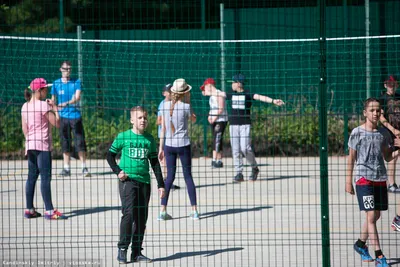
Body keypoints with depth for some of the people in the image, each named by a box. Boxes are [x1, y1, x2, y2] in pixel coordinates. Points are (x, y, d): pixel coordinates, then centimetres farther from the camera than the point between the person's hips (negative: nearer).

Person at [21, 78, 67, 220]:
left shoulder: (25, 107, 9)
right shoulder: (43, 105, -13)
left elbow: (24, 128, 14)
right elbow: (57, 123, -12)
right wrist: (55, 108, -2)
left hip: (30, 145, 8)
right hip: (42, 145, -8)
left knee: (32, 176, 11)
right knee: (45, 177, -8)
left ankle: (29, 209, 12)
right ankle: (49, 211, -9)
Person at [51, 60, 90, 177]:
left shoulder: (76, 82, 1)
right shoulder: (56, 83, 7)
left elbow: (77, 97, -11)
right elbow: (53, 100, 14)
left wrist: (66, 103, -27)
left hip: (75, 115, -2)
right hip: (63, 116, 2)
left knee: (80, 143, -4)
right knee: (65, 144, 4)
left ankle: (84, 168, 0)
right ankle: (66, 168, 9)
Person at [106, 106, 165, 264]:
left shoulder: (149, 139, 8)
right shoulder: (123, 137, -1)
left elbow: (155, 163, 13)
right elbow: (110, 155, 7)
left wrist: (160, 184, 10)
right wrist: (118, 171, -8)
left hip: (144, 181, 4)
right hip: (128, 180, -4)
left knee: (142, 216, 4)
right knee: (129, 213, -14)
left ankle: (136, 252, 11)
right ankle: (122, 249, -6)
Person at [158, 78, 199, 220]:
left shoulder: (165, 105, -1)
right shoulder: (185, 107, -11)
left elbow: (163, 128, 3)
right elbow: (193, 119, 9)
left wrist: (161, 147, 9)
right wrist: (188, 102, 7)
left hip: (168, 145, 3)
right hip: (183, 144, -3)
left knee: (170, 176, 9)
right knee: (188, 176, 6)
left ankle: (163, 211, 3)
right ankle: (194, 211, 7)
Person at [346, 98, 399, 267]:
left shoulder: (384, 133, 8)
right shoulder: (357, 133, -3)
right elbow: (351, 158, 1)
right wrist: (348, 182, -1)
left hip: (380, 178, 5)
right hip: (363, 178, -5)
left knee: (375, 215, 11)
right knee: (371, 216, -11)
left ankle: (360, 244, 34)